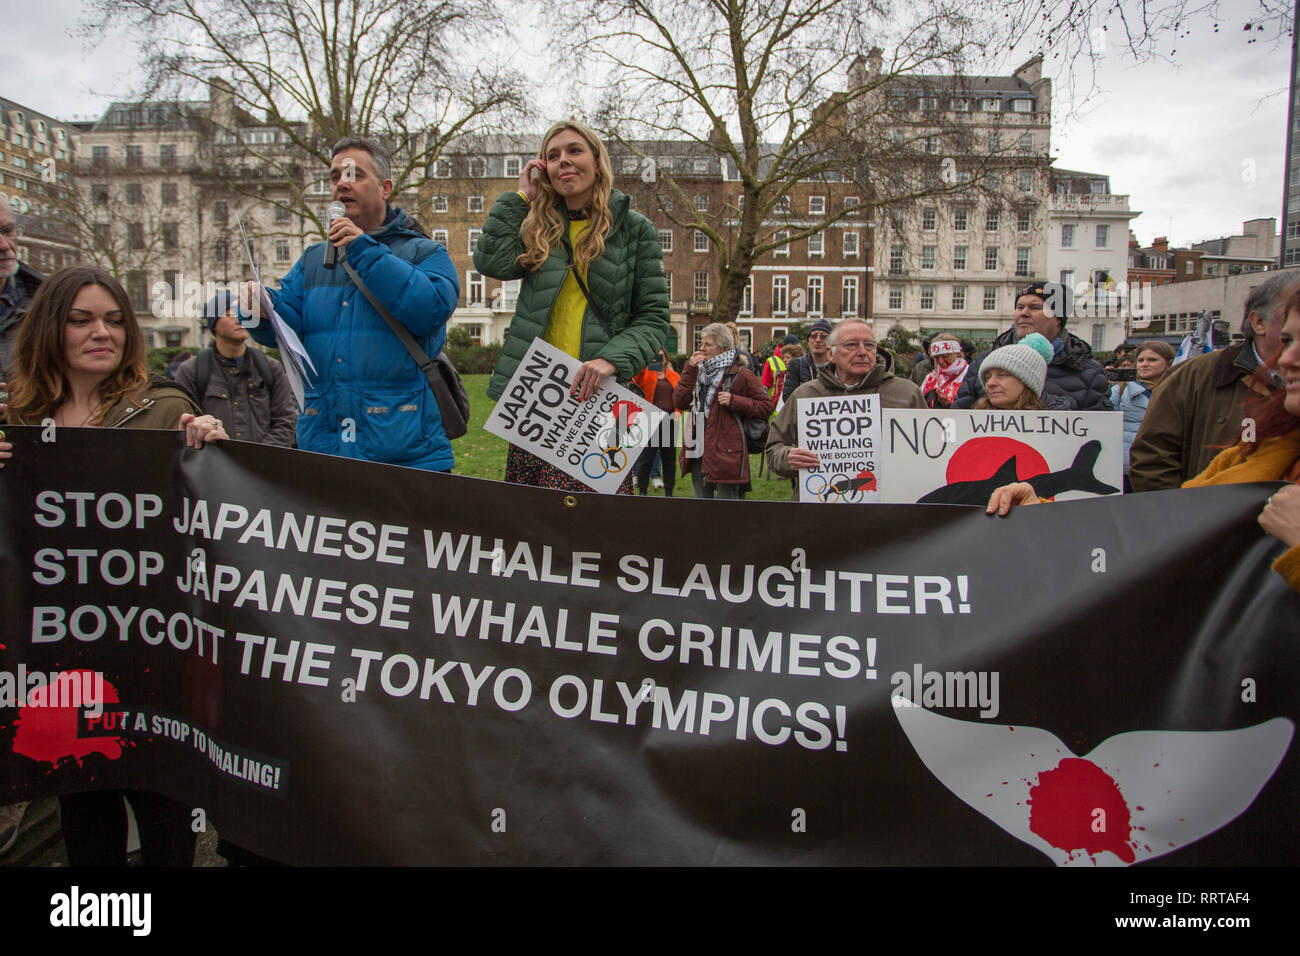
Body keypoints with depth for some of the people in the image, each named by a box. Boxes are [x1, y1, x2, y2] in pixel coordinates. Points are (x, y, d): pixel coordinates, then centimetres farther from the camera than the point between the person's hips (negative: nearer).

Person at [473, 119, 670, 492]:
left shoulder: (633, 228, 7)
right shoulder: (538, 226, 17)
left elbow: (654, 317, 3)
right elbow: (492, 262, -2)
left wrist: (613, 359, -14)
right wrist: (521, 196, 8)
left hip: (597, 395, -3)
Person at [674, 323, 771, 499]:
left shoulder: (740, 374, -3)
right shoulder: (699, 371, 15)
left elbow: (766, 406, -6)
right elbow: (680, 402, 4)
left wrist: (733, 401, -15)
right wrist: (690, 370, -2)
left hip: (725, 451, -6)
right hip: (698, 450, 6)